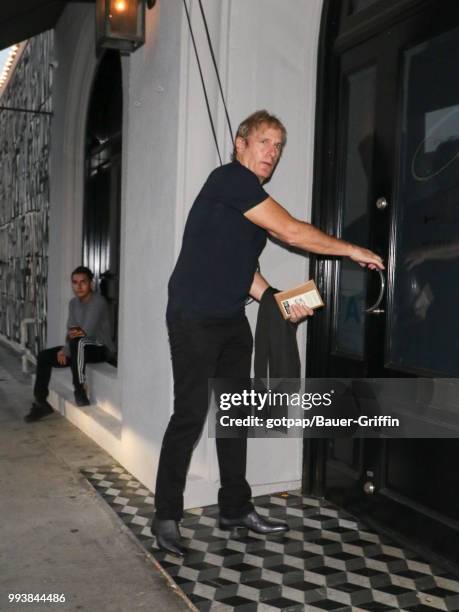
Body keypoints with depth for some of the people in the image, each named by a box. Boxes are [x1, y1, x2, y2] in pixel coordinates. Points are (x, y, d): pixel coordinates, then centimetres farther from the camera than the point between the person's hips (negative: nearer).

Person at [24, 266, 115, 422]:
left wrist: (66, 350, -14)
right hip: (80, 348, 8)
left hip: (100, 348, -8)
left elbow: (87, 331, -26)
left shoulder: (98, 302, -19)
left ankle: (80, 390, -26)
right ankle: (41, 403, 2)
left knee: (77, 342, -38)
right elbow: (71, 331, 6)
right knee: (44, 356, -4)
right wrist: (65, 350, -14)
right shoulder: (73, 303, 8)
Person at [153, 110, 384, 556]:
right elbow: (292, 232, -14)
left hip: (232, 320, 9)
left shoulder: (253, 205, 18)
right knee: (190, 415, -7)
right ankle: (166, 518, 6)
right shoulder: (229, 178, -10)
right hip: (194, 318, -9)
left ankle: (235, 508, 23)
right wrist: (352, 251, -5)